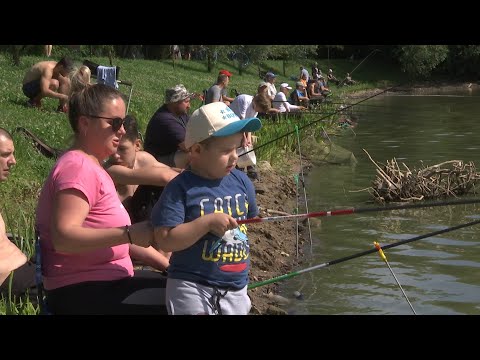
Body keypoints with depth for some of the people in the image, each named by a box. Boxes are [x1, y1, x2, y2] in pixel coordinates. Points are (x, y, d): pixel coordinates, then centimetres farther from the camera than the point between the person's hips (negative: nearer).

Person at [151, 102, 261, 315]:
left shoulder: (241, 182, 2)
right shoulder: (180, 188, -15)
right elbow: (164, 241, -20)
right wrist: (207, 222, -25)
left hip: (236, 287, 6)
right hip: (191, 285, -6)